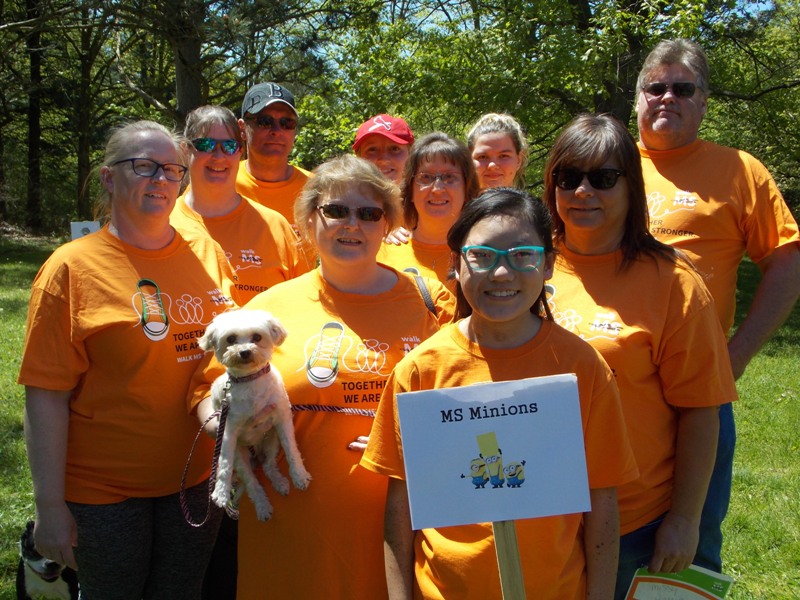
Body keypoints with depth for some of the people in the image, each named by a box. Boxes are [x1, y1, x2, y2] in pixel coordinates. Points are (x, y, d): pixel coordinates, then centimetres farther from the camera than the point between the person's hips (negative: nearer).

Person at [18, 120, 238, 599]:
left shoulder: (208, 254, 2)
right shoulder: (72, 268, -10)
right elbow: (47, 394, -12)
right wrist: (50, 505, -13)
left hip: (198, 479, 4)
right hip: (104, 490, -4)